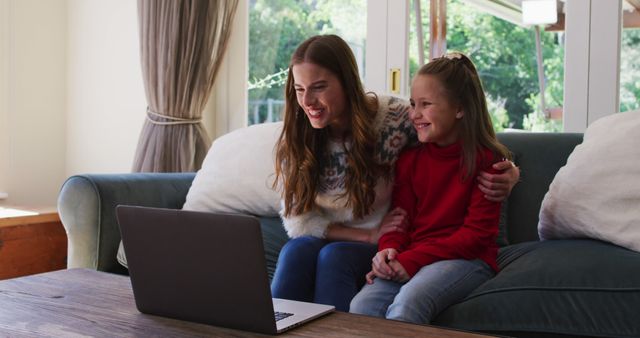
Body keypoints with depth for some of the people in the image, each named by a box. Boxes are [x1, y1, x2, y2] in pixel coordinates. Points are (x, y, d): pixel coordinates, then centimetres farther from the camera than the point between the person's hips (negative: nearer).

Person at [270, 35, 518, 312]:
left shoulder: (395, 118, -15)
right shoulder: (295, 138, -7)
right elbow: (297, 220, -5)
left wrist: (508, 173, -24)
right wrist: (369, 235, -15)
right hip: (326, 241, 3)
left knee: (333, 256, -31)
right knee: (296, 250, -29)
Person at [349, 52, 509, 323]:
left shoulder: (486, 160, -5)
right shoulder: (409, 158, 11)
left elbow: (477, 234, -10)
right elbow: (400, 215, 11)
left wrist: (413, 259, -18)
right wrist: (388, 250, -14)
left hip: (466, 258, -4)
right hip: (410, 259, 4)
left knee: (407, 304, -34)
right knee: (362, 305, -25)